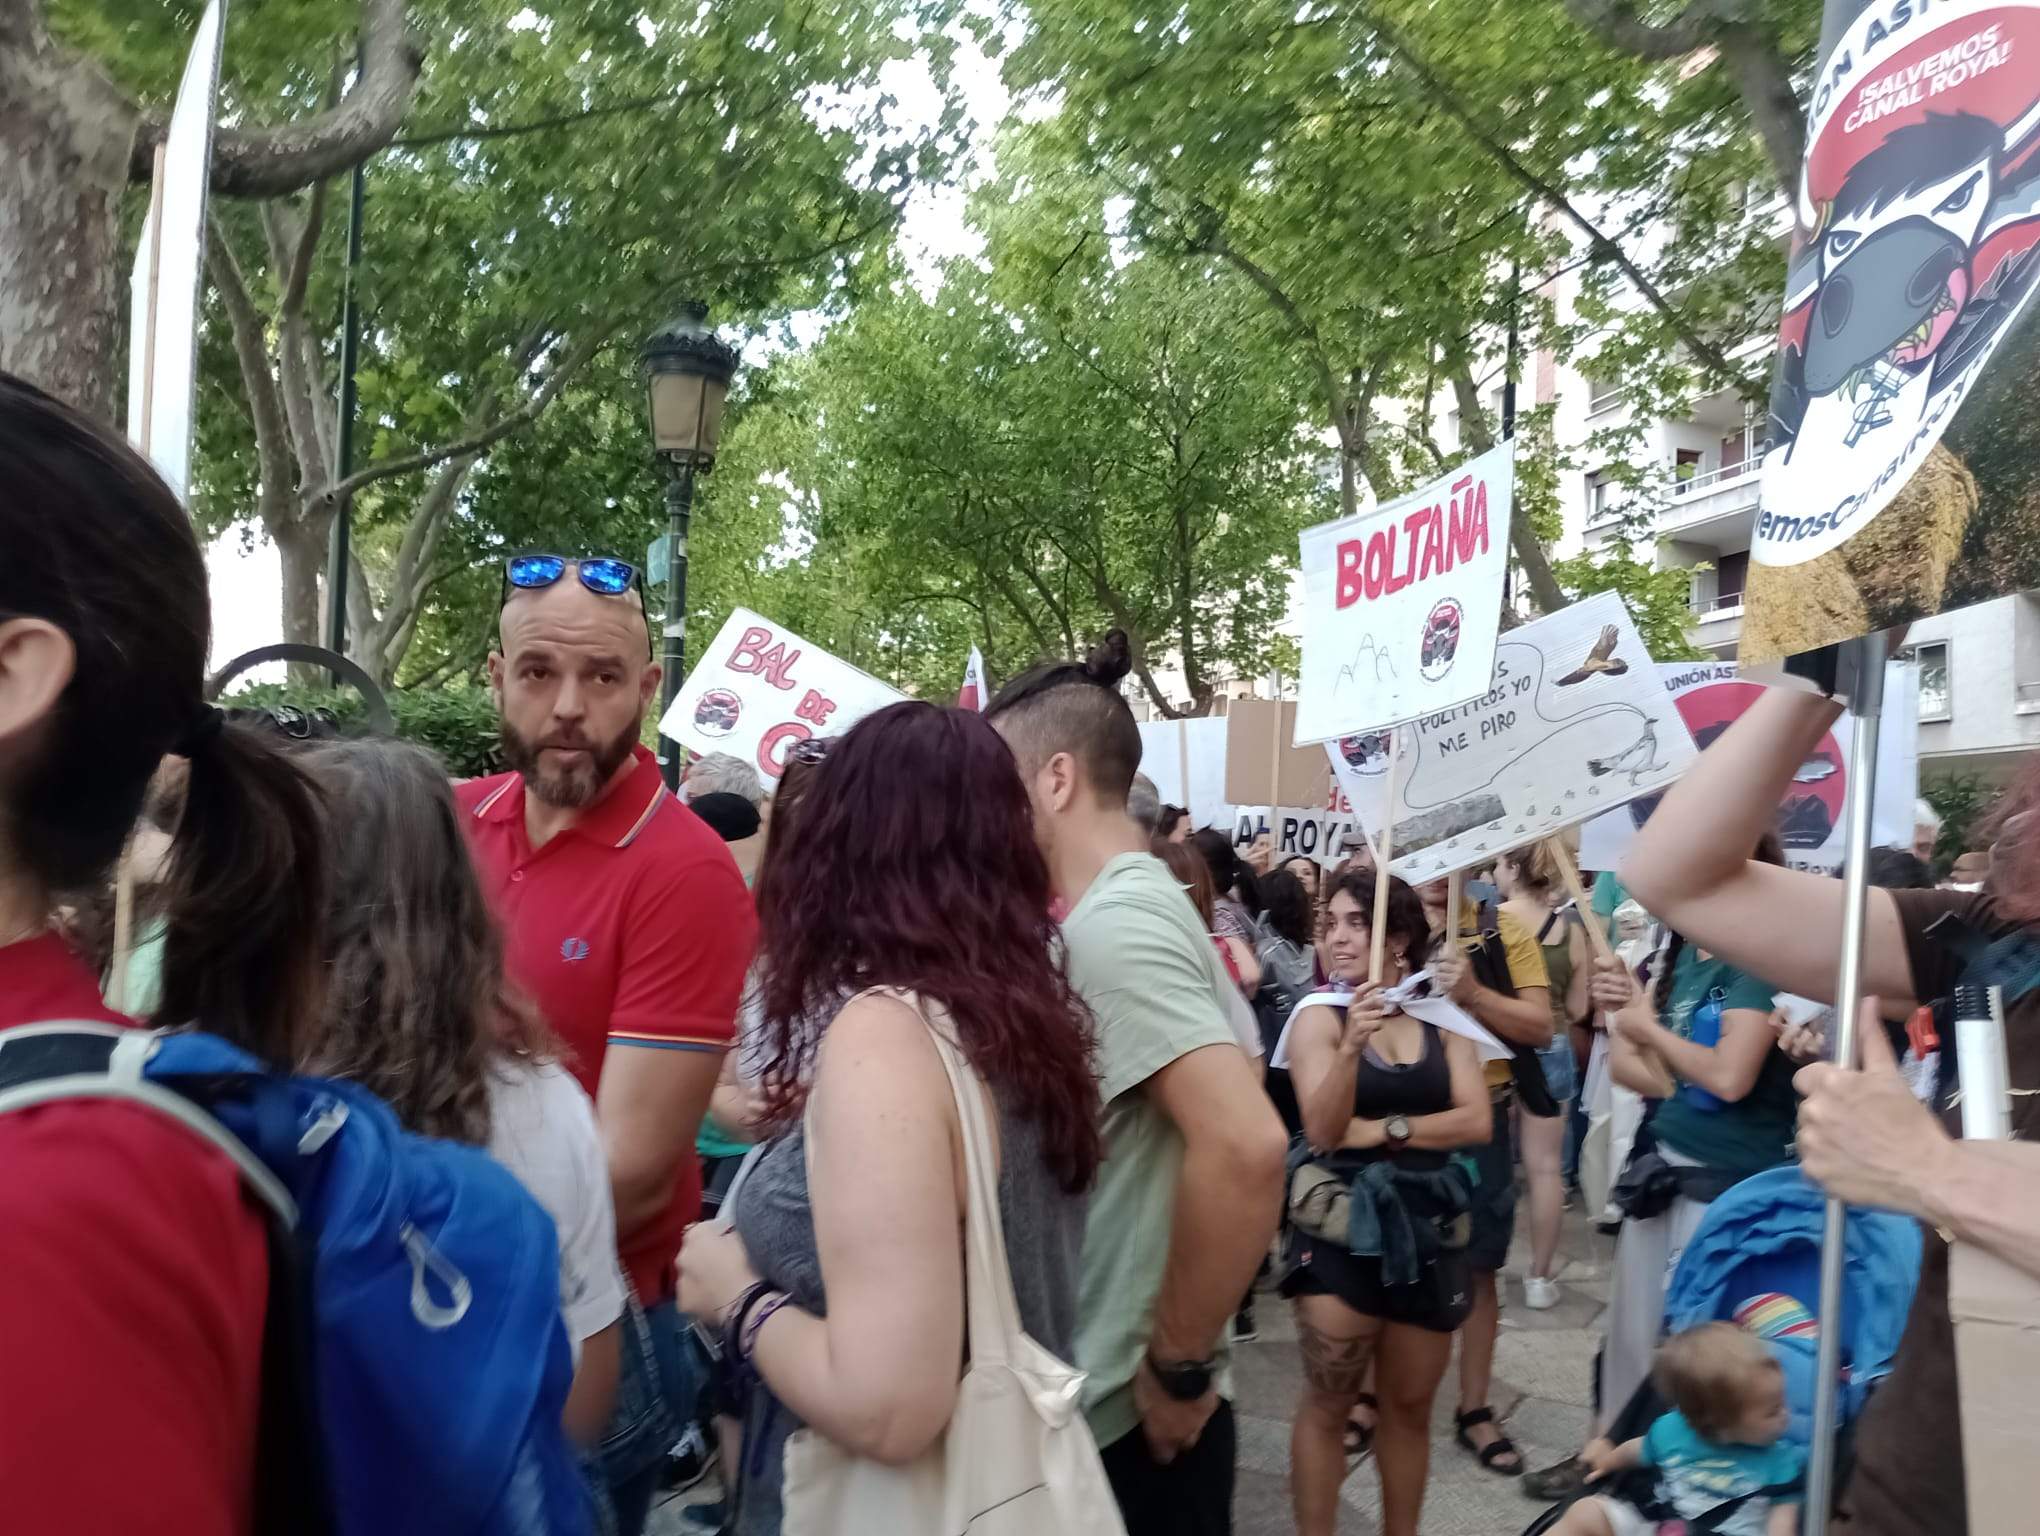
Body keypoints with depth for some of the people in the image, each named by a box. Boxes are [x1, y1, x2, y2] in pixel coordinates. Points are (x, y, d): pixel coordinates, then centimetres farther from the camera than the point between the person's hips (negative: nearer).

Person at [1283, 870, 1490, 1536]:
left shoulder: (1441, 1019, 3)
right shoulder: (1321, 1017, -6)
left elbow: (1476, 1122, -6)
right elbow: (1322, 1132, -17)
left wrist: (1385, 1129, -13)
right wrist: (1352, 1045, -30)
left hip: (1426, 1223, 3)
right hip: (1341, 1223, -3)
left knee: (1410, 1406, 14)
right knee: (1328, 1403, 4)